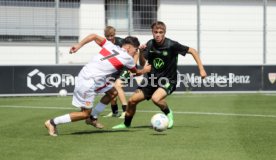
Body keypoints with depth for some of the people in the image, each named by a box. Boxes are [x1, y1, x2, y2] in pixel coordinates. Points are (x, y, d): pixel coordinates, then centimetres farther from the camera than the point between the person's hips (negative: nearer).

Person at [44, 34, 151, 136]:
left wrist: (79, 45, 8)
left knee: (113, 92, 18)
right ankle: (52, 122, 0)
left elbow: (94, 36, 10)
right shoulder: (127, 58, -3)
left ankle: (93, 118, 22)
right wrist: (144, 70, 37)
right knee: (85, 114, -1)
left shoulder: (110, 46, 11)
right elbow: (136, 73, 16)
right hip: (88, 82, -9)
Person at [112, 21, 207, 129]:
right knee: (132, 100, 0)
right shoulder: (150, 44, -3)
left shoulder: (172, 45, -17)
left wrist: (201, 69, -13)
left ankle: (168, 113, -3)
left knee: (156, 98, -33)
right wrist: (141, 52, -17)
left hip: (168, 81, -5)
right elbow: (143, 63, 3)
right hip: (152, 80, 5)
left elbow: (192, 51, -9)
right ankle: (126, 124, 24)